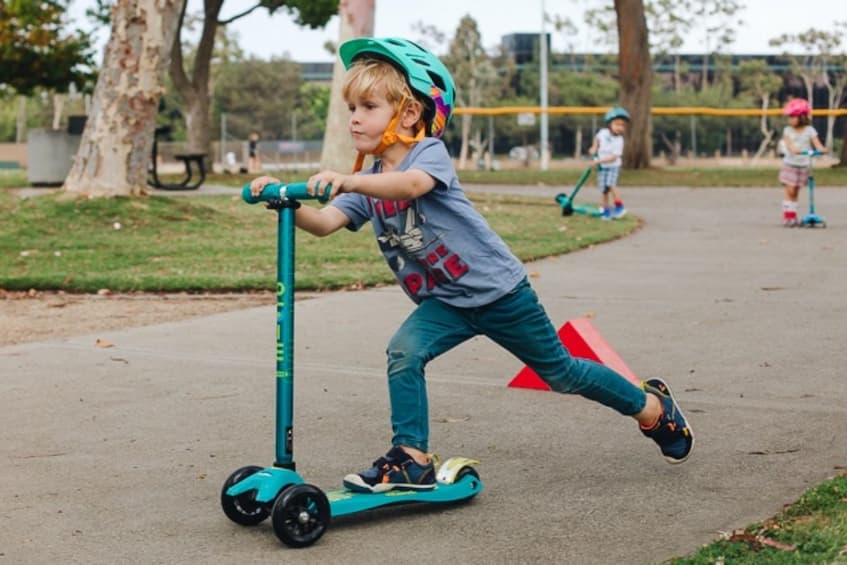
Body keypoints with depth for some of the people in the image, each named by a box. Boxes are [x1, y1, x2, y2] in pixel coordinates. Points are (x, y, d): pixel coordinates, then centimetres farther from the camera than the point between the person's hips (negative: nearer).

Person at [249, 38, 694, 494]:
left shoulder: (429, 152, -19)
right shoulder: (366, 183, 0)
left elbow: (411, 185, -44)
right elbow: (325, 222, -17)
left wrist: (348, 181, -58)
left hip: (499, 288, -5)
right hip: (445, 302, 5)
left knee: (561, 372, 9)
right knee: (403, 353, -22)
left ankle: (652, 405, 32)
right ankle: (413, 460, -12)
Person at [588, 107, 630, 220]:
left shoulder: (619, 141, -19)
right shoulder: (603, 132, -9)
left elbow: (613, 157, -25)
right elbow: (597, 138, 18)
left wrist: (599, 160, -30)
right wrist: (594, 148, 7)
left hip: (613, 166, -4)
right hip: (602, 167, 4)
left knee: (610, 185, -25)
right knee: (604, 189, 4)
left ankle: (619, 206, -13)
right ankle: (606, 210, 18)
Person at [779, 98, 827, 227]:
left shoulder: (810, 131, -1)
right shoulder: (788, 130, 0)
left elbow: (817, 144, -11)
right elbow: (788, 144, -15)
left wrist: (822, 149, -33)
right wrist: (793, 149, -37)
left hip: (804, 165, 1)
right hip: (790, 164, -1)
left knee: (796, 191, 7)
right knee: (790, 190, -9)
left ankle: (793, 216, 16)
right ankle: (788, 215, -5)